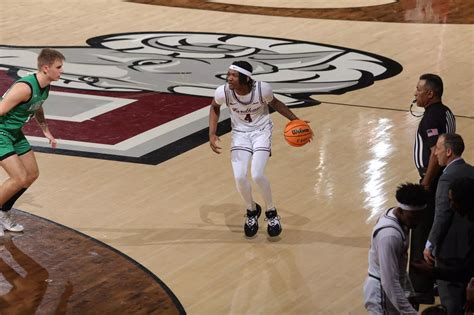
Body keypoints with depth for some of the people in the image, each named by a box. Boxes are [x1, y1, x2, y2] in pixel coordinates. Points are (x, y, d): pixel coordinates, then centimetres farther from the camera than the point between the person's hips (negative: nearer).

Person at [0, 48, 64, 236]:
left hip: (15, 132, 10)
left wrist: (46, 131, 21)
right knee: (20, 179, -15)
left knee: (32, 174, 13)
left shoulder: (45, 87, 0)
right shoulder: (25, 88, -30)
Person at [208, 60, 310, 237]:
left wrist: (296, 120, -7)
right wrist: (212, 134, -7)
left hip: (261, 130, -2)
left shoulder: (262, 89, -27)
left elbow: (274, 103, -2)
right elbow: (214, 107, 2)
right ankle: (252, 210, 19)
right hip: (240, 132, 2)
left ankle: (271, 212, 8)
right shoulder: (223, 92, -23)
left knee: (257, 175, -20)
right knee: (239, 177, -13)